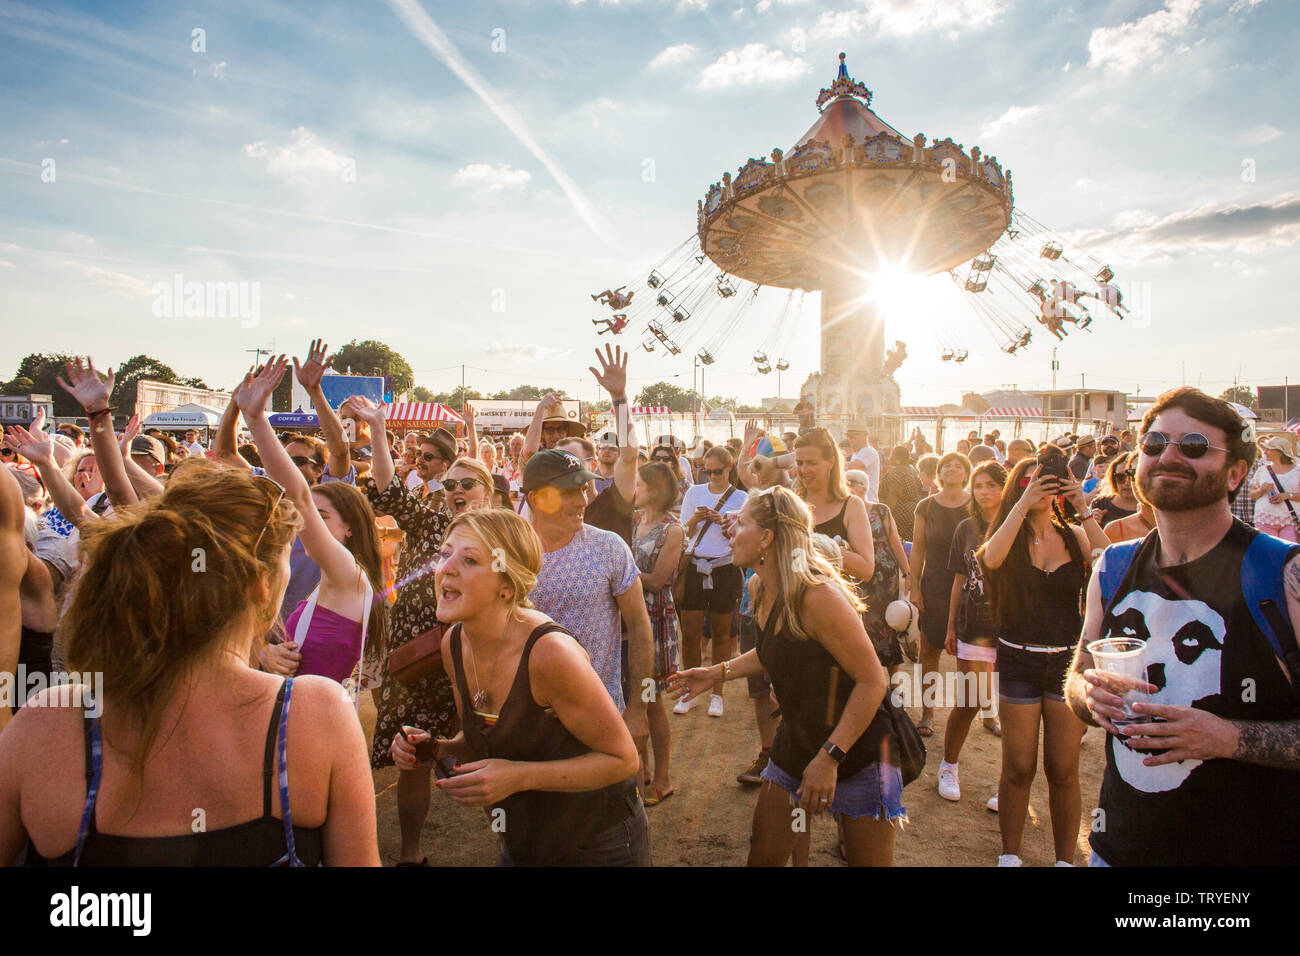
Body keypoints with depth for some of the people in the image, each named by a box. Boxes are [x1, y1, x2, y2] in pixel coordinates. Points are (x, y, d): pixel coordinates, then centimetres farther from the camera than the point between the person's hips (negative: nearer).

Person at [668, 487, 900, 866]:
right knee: (763, 855, 13)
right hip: (796, 741, 7)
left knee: (867, 860, 9)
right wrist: (718, 672, 9)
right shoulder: (759, 588, -2)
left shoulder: (818, 595, -28)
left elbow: (872, 681, -25)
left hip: (856, 750, -7)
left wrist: (829, 757, -25)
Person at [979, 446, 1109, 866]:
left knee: (1063, 770, 8)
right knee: (1019, 768, 7)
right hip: (1019, 661, -1)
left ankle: (1065, 858, 26)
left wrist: (1084, 510, -17)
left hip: (1068, 660, 1)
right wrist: (1023, 504, -23)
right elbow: (991, 558, -23)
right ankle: (1010, 854, 24)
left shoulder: (1074, 536, 5)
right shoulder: (1010, 535, 1)